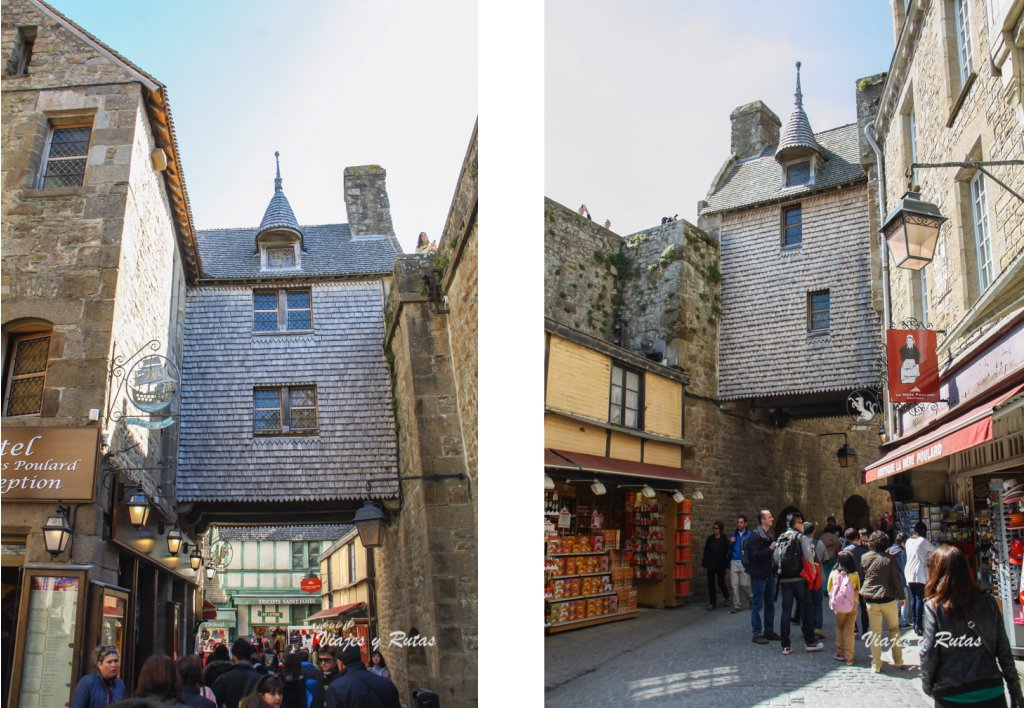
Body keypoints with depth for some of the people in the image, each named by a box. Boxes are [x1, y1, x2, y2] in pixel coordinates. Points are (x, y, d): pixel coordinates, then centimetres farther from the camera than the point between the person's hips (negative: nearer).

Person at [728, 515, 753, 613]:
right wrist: (730, 542, -2)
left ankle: (751, 598, 27)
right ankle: (737, 605, 10)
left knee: (744, 584, -1)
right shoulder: (733, 534, 12)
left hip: (745, 562, -4)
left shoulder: (750, 534, -3)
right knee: (734, 585, 2)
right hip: (734, 562, 4)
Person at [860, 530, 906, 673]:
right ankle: (898, 661, 19)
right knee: (894, 629, 17)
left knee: (875, 633, 5)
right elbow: (897, 579, -5)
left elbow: (860, 576, 9)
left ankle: (876, 665, 5)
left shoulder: (864, 558, 0)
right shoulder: (889, 559, -7)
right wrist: (901, 596, 4)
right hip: (888, 599, -1)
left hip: (870, 600, 1)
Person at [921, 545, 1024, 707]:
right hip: (991, 694, 2)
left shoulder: (933, 608, -11)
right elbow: (1004, 652, 1)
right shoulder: (989, 603, -3)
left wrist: (926, 683, 7)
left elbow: (928, 652, -10)